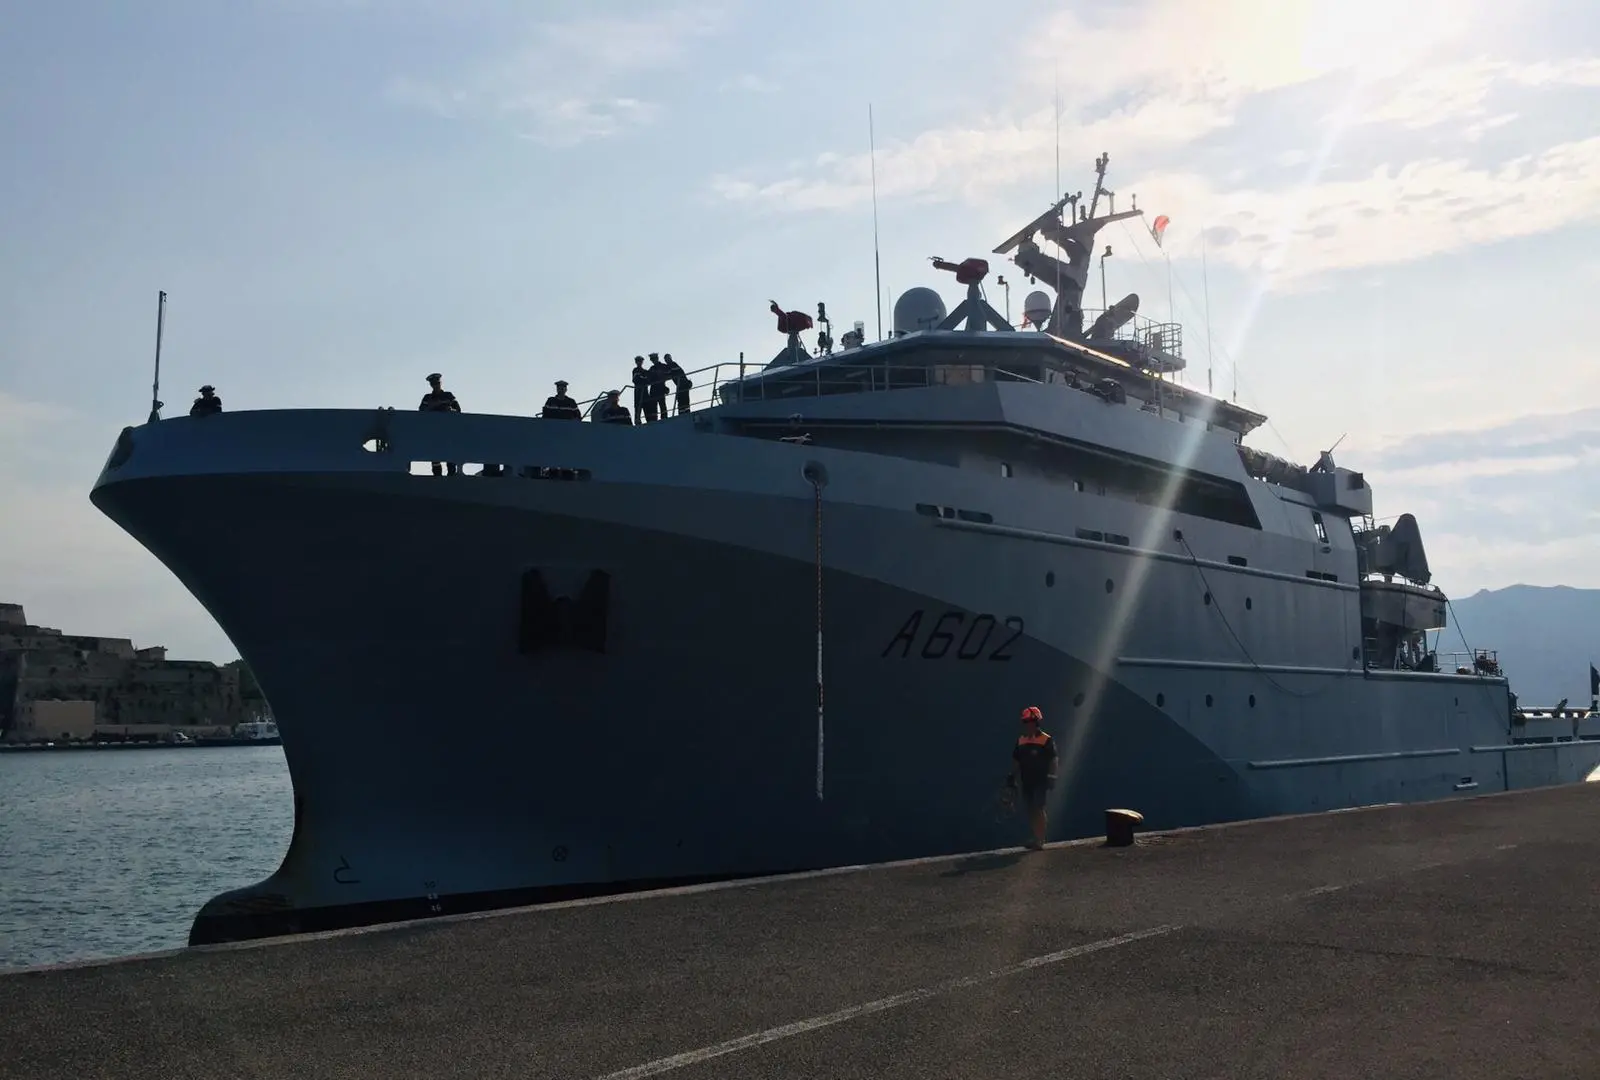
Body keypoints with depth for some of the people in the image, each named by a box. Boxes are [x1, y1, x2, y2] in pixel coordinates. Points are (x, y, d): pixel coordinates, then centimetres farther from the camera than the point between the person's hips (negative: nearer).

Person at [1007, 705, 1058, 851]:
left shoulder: (1047, 740, -7)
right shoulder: (1021, 740, 10)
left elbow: (1053, 760, -8)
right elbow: (1015, 760, 15)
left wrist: (1052, 777, -15)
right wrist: (1012, 777, 12)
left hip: (1041, 781, -6)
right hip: (1027, 782, 6)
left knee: (1039, 809, -10)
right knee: (1031, 811, 9)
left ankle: (1039, 840, -10)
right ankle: (1037, 837, 18)